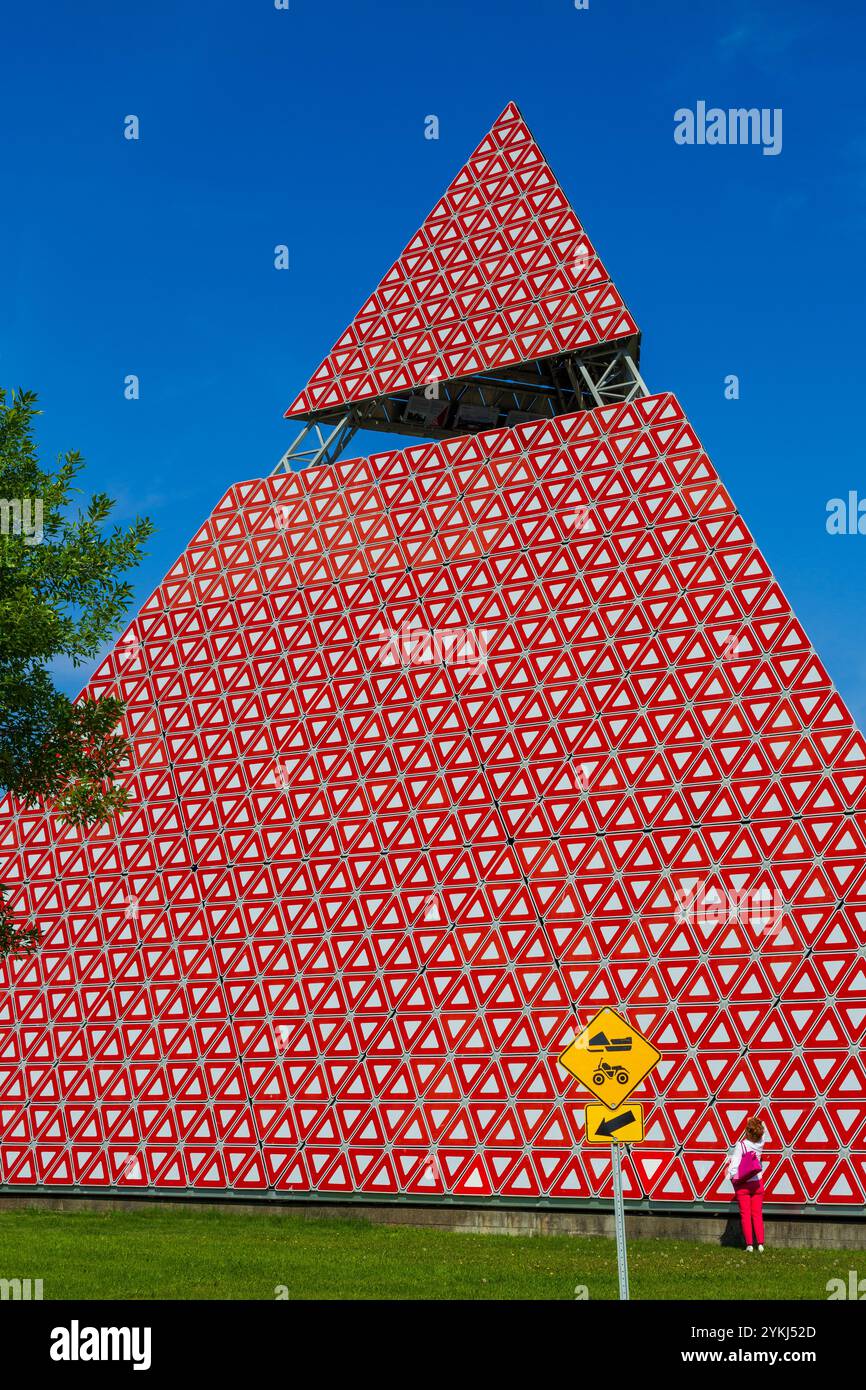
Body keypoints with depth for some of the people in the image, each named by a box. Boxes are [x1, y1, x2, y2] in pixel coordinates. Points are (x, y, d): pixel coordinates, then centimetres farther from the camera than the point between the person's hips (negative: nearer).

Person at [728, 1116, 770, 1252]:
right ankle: (760, 1244, 3)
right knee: (757, 1214, 10)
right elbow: (765, 1131, 16)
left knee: (745, 1214, 4)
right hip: (757, 1183, 3)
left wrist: (731, 1177, -4)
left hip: (743, 1184, -3)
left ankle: (749, 1244, 1)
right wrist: (757, 1121, 21)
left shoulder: (741, 1145, -17)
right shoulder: (761, 1143, -6)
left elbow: (734, 1164, -17)